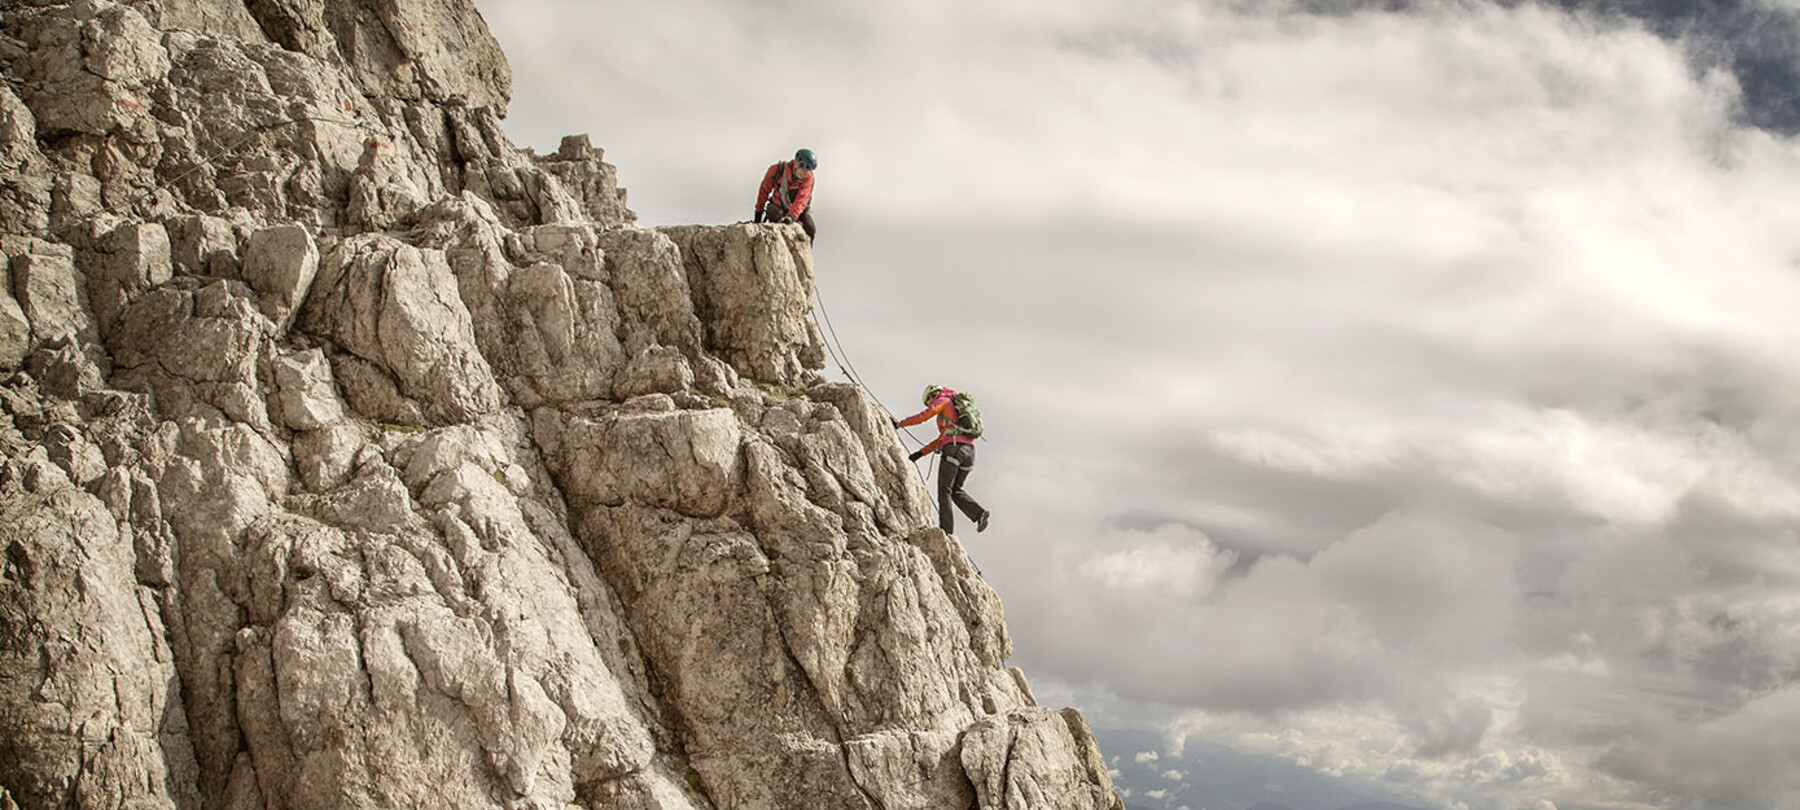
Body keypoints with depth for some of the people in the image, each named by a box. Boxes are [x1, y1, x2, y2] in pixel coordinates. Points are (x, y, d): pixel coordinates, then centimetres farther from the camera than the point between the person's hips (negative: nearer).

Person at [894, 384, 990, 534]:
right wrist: (920, 453, 32)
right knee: (956, 490, 14)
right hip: (969, 451, 8)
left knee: (944, 491, -4)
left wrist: (900, 423, 5)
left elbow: (924, 415, -4)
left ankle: (945, 530, -11)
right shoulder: (959, 410, 33)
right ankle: (979, 513, -9)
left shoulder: (944, 401, 9)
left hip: (954, 449, -8)